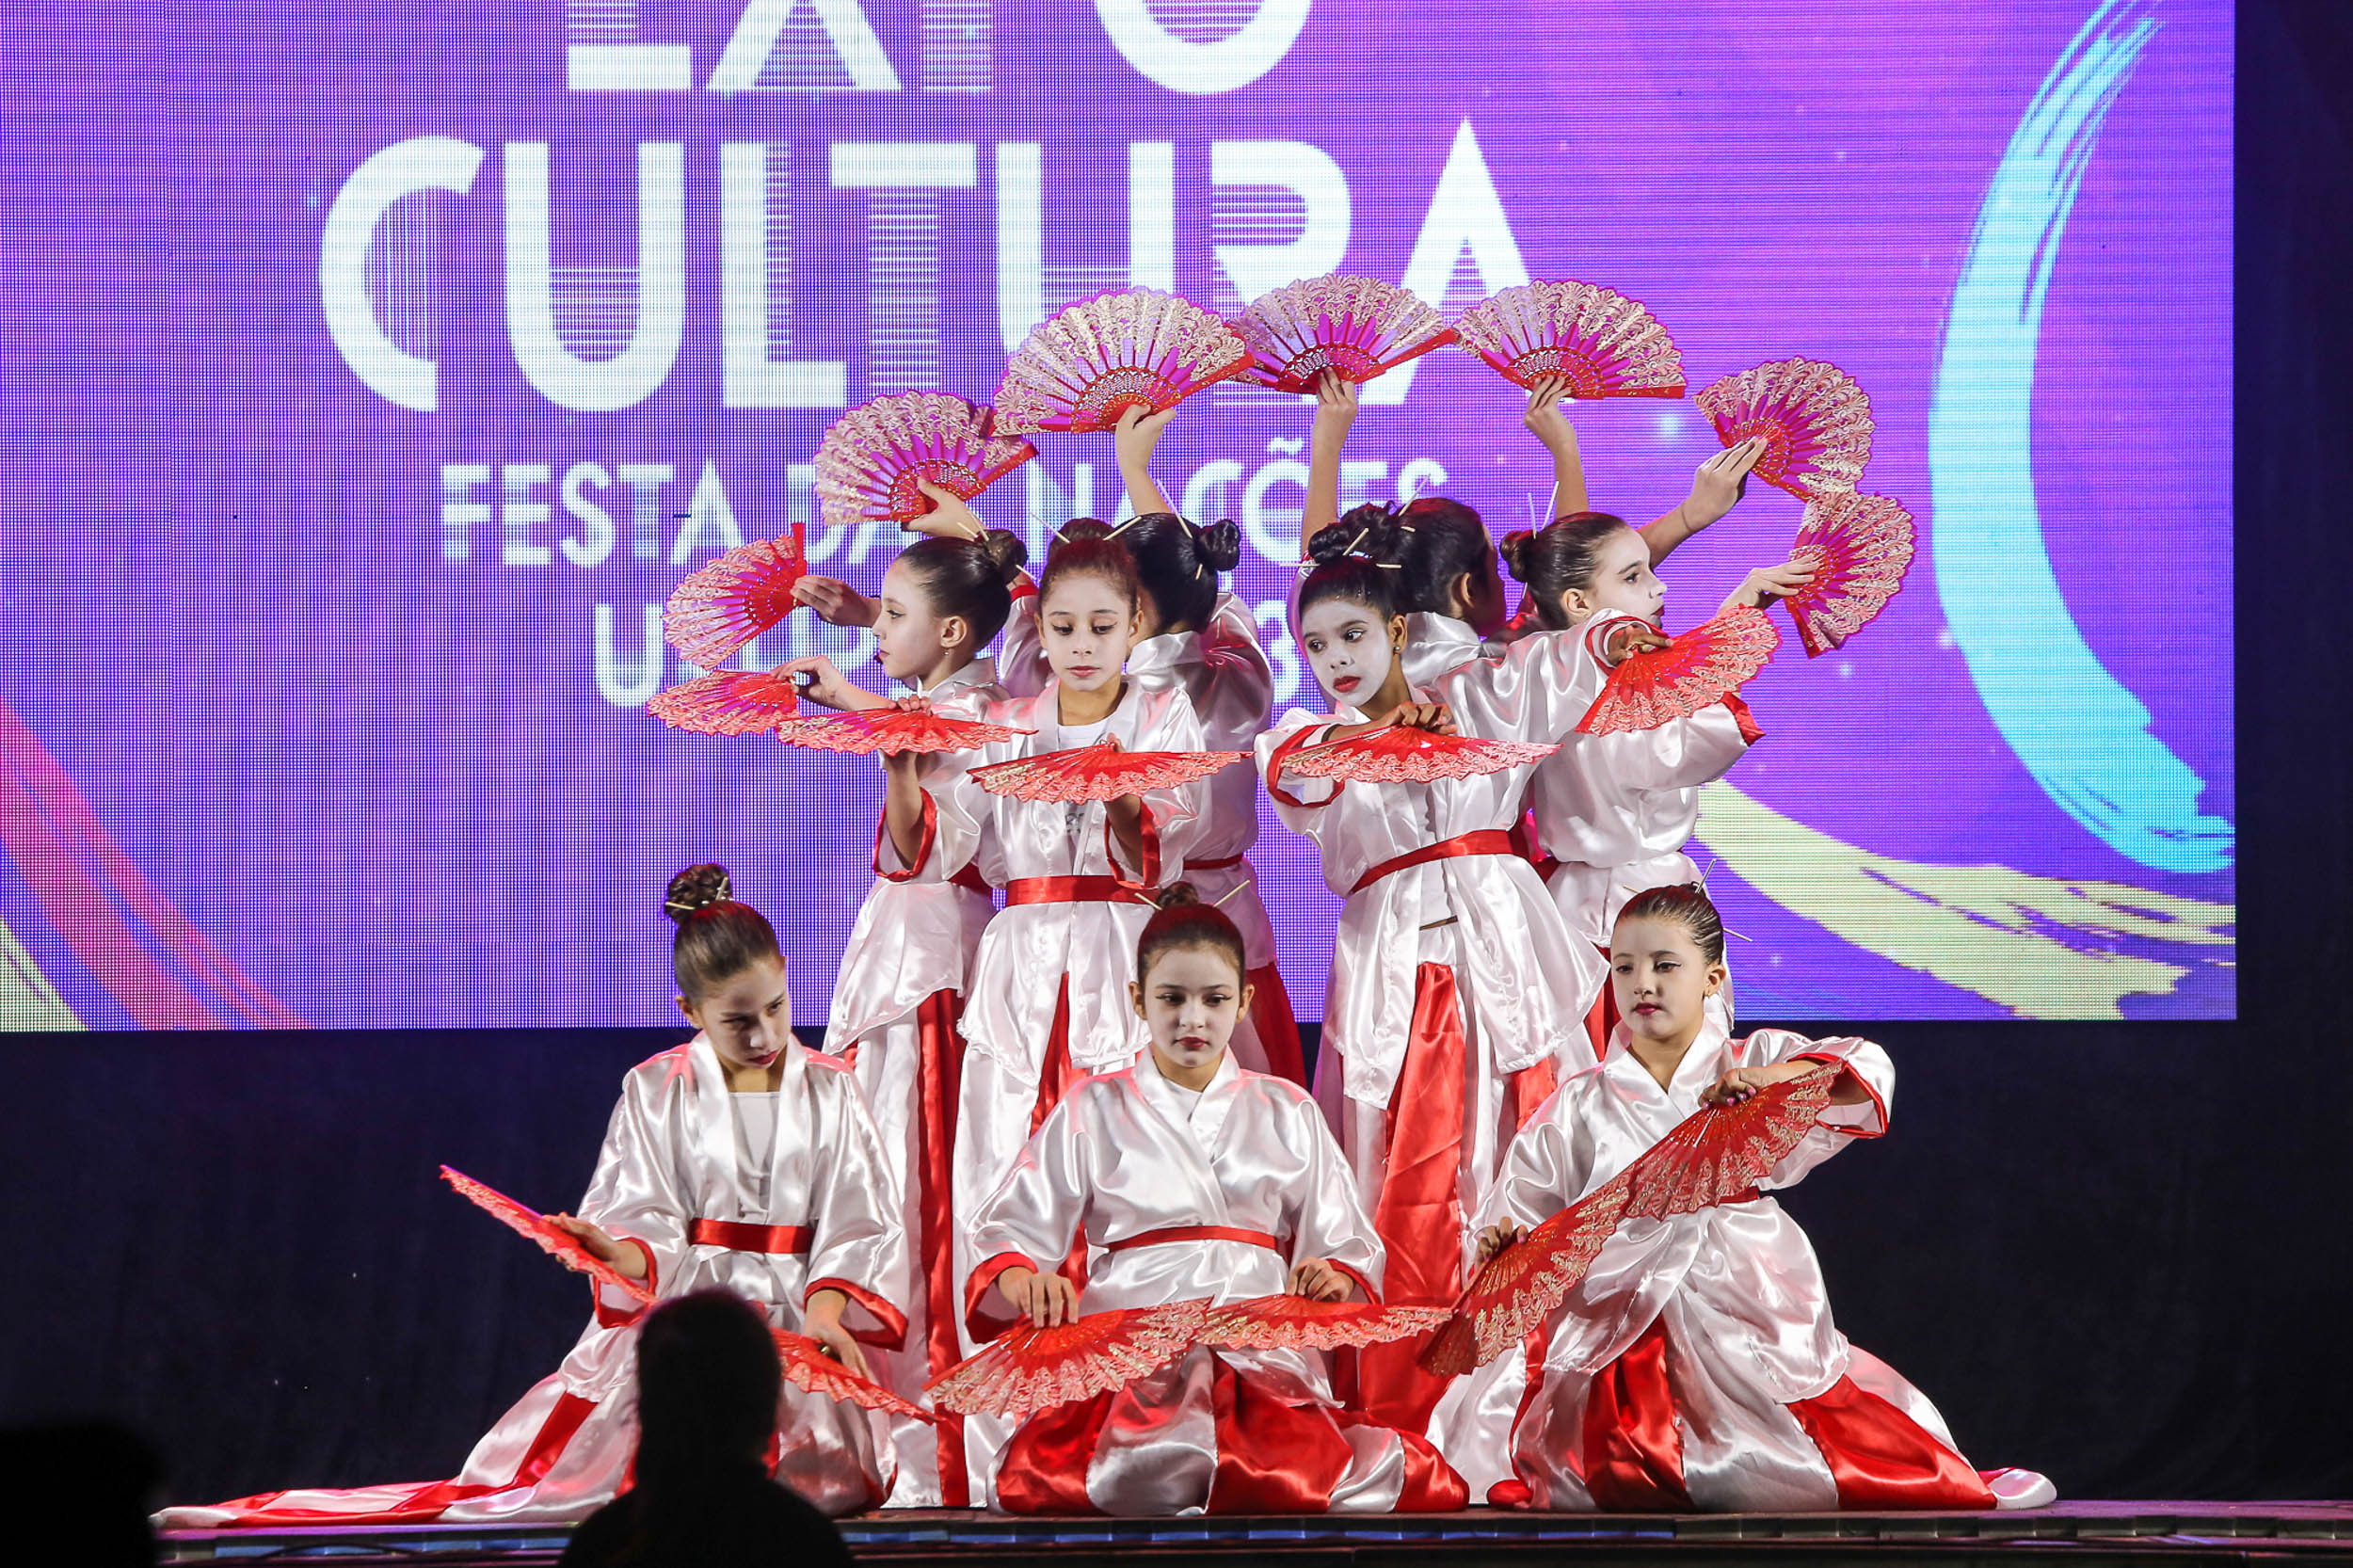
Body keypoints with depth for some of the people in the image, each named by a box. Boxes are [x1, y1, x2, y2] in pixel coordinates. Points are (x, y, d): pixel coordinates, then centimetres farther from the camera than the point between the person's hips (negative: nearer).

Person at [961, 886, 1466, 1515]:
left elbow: (1348, 1248, 18)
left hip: (1263, 1352, 1)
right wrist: (1023, 1280, -15)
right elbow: (1011, 1233, 10)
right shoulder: (1093, 1110, 19)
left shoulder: (1286, 1111, 22)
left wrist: (1337, 1280, -7)